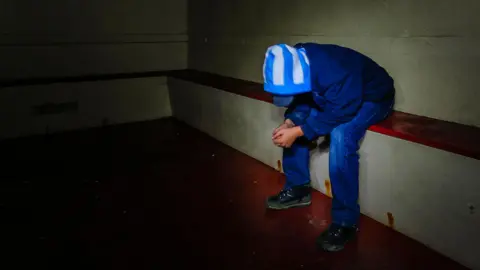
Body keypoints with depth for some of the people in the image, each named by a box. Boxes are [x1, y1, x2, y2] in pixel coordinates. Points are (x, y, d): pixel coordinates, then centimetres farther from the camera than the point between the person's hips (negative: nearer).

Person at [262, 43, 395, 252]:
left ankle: (345, 222, -23)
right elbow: (303, 100, -5)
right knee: (293, 126, -1)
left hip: (372, 98, -8)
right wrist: (288, 123, -23)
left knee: (341, 138, -33)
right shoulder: (296, 65, -17)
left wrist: (298, 131, -32)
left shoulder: (333, 71, -40)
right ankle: (297, 188, 13)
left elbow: (339, 114, -33)